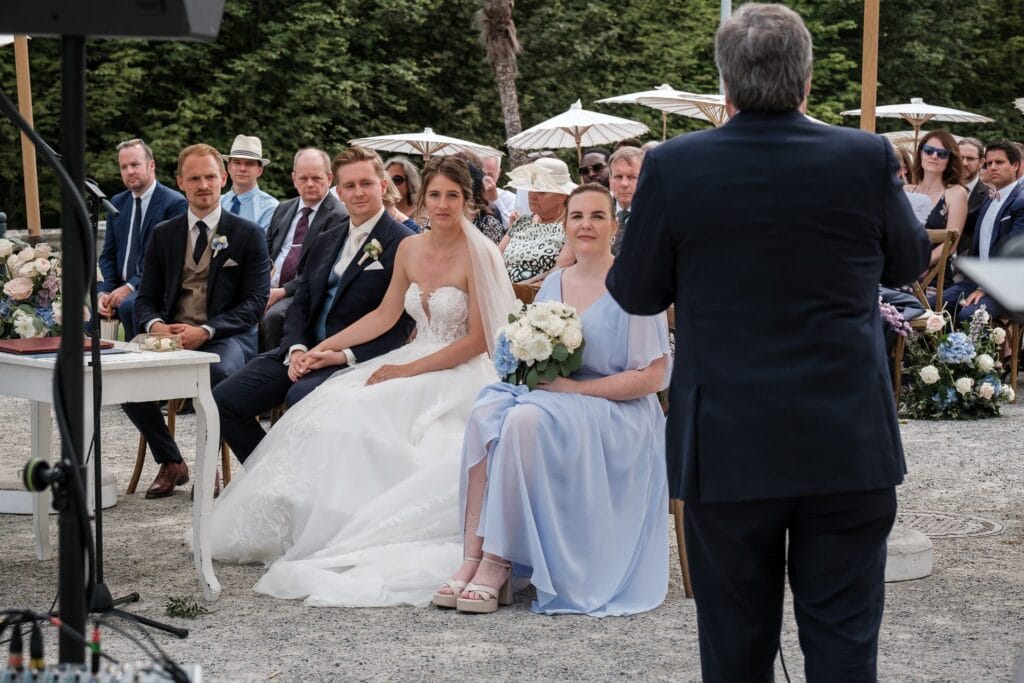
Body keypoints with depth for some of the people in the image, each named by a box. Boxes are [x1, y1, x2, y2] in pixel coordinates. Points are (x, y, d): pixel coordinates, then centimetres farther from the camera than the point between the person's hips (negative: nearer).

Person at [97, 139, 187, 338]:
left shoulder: (175, 203, -6)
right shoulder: (117, 203, 15)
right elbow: (108, 255, 15)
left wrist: (131, 287, -19)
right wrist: (104, 292, -4)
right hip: (120, 287, 6)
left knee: (128, 305, -35)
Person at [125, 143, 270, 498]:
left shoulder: (248, 235, 3)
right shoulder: (163, 235, 14)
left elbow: (255, 302, -4)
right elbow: (146, 298, 13)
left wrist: (205, 331, -19)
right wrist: (155, 325, -12)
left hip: (227, 337, -3)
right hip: (171, 335, 4)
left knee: (220, 372, -39)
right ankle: (171, 463, -5)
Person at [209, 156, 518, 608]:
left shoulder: (478, 256, -10)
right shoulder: (409, 249, 9)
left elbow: (479, 339, -12)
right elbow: (384, 316, 17)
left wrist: (409, 370, -15)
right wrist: (326, 348, 8)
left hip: (456, 376, -6)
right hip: (412, 364, 7)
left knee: (366, 418, -27)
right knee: (333, 411, -14)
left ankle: (365, 541, -17)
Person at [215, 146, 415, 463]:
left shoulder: (403, 244, -6)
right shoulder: (324, 241, 18)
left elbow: (400, 324, -10)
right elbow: (301, 302, 15)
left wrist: (348, 354, -20)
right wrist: (296, 349, -5)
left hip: (356, 361, -7)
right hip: (305, 351, 7)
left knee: (300, 397, -36)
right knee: (224, 400, -7)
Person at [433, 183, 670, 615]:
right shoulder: (553, 285, 13)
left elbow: (652, 377, -10)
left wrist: (574, 388, -14)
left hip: (616, 416, -5)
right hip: (552, 402, 6)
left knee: (526, 419, -34)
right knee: (487, 411, -26)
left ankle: (497, 565, -30)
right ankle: (472, 559, -32)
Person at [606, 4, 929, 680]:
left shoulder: (673, 167, -9)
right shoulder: (866, 158, -6)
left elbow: (636, 293, 2)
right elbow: (908, 261, 11)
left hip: (727, 449, 0)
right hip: (850, 447, 1)